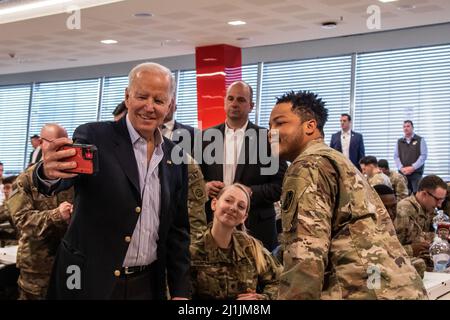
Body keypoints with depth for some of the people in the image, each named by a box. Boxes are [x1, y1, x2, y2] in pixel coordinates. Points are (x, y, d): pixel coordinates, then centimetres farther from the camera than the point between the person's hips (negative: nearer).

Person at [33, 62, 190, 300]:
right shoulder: (93, 136, -7)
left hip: (147, 286, 4)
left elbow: (177, 228, 8)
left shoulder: (175, 157, 4)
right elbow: (66, 173, -26)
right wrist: (49, 173, -48)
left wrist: (180, 291, 4)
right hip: (89, 282, -4)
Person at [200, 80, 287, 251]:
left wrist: (251, 192, -16)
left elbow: (281, 185, -2)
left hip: (256, 226, -2)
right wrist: (205, 186, -9)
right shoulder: (207, 136, 8)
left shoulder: (267, 138, 0)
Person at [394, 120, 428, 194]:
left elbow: (423, 156, -3)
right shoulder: (399, 141, 15)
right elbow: (396, 156, 10)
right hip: (402, 172, 3)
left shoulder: (420, 140, 4)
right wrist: (401, 168, -7)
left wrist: (413, 167, -13)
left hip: (416, 172, -3)